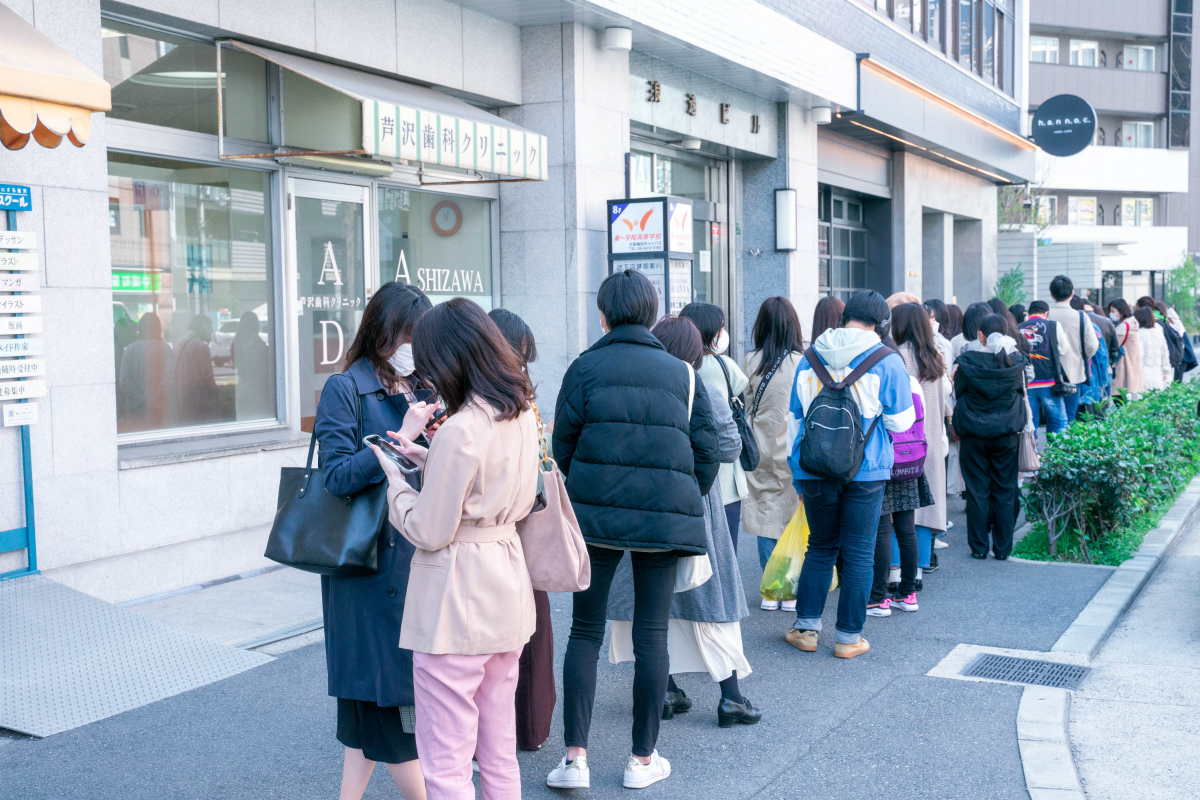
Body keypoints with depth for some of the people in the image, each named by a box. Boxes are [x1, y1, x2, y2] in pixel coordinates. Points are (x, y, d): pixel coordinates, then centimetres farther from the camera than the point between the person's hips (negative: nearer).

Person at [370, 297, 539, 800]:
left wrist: (395, 478, -1)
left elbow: (428, 532, -16)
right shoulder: (523, 415, 4)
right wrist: (428, 460, 13)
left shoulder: (460, 429, -21)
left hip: (457, 600, -9)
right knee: (500, 754, 19)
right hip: (508, 590, 9)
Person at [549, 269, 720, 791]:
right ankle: (643, 760, 17)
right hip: (667, 515, 1)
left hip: (596, 513, -1)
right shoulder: (682, 373, 6)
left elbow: (563, 447, 3)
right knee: (651, 634, 8)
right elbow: (706, 451, 6)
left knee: (585, 631, 8)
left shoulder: (585, 368, 1)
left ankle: (576, 757, 5)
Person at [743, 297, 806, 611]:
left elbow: (746, 404, 4)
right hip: (792, 454, -2)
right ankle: (792, 593, 10)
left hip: (762, 452, 2)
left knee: (766, 516, 9)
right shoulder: (803, 363, -11)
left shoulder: (752, 362, -5)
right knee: (793, 520, 6)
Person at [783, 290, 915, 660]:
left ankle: (805, 626, 17)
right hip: (865, 470, -3)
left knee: (820, 546, 17)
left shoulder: (810, 358, 6)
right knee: (858, 553, 6)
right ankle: (848, 636, 11)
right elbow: (900, 421, -1)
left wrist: (797, 467, 20)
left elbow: (795, 418, 11)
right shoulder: (886, 362, -6)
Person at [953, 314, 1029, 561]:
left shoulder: (967, 361, -10)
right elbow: (1021, 392, 8)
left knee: (978, 491, 6)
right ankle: (1002, 547, 13)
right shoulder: (1014, 361, -6)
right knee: (1005, 491, 9)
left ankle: (979, 547, 10)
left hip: (974, 435, -1)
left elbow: (957, 392, 1)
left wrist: (957, 425, 16)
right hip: (1007, 434, 1)